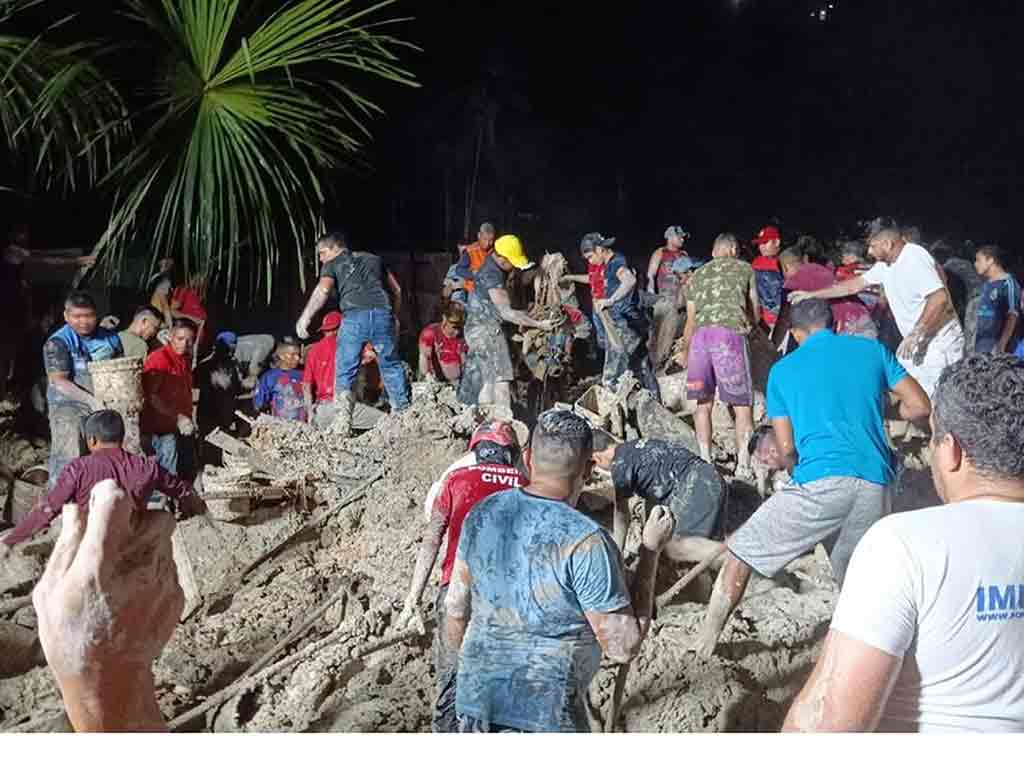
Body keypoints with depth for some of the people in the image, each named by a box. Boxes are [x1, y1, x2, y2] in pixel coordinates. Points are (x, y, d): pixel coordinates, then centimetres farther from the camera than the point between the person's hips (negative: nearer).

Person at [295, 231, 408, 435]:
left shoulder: (333, 264, 16)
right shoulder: (374, 258, 27)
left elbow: (323, 290, -4)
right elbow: (397, 290, 25)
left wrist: (305, 318, -8)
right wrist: (396, 318, 33)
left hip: (354, 316, -3)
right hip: (383, 313, 3)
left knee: (344, 372, 3)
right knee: (391, 366, 16)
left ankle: (343, 424, -5)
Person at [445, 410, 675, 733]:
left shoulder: (482, 514, -4)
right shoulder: (586, 542, -22)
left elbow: (455, 610, 6)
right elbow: (624, 647, -15)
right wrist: (651, 549, -9)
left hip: (474, 701, 6)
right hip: (543, 717, -6)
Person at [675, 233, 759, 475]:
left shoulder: (698, 274, 26)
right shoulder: (745, 269, 19)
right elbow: (755, 315, 23)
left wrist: (684, 351, 43)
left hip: (701, 335, 3)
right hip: (731, 333, -3)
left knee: (704, 402, 12)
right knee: (742, 404, 2)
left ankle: (705, 461, 8)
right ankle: (743, 465, -3)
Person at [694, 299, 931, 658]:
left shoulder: (783, 369, 15)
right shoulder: (872, 349, 18)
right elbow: (920, 407, 14)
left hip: (822, 481, -3)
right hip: (877, 484, 3)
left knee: (742, 550, 8)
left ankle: (704, 645, 8)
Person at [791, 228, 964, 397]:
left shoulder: (915, 258, -21)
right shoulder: (885, 265, 7)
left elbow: (940, 298, -30)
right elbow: (855, 285, 16)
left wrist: (914, 335, -29)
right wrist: (811, 295, 16)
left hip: (939, 342, -9)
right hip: (920, 343, 9)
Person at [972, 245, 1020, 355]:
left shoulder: (1008, 283, -8)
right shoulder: (986, 285, 15)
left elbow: (1012, 317, -13)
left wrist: (1001, 346, -18)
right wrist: (975, 344, 14)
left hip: (997, 347, -8)